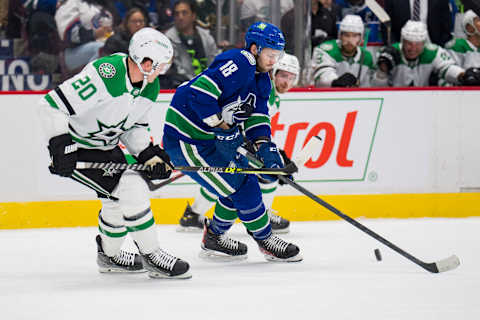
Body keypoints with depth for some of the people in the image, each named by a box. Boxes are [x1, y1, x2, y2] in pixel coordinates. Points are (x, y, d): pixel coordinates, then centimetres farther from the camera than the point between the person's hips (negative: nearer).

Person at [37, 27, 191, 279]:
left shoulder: (150, 86, -4)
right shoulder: (106, 75, -32)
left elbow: (134, 126, 10)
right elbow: (52, 105, -30)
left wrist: (149, 154, -6)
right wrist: (60, 148, -32)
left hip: (106, 145, 9)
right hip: (76, 146, -9)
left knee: (118, 201, 20)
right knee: (131, 191, -16)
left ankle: (109, 256, 43)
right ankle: (151, 256, -3)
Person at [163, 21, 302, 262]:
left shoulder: (261, 79, 10)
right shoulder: (238, 64, -21)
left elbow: (257, 116, 7)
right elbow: (200, 92, -30)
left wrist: (265, 147, -10)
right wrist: (222, 127, -26)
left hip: (209, 140, 10)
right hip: (185, 140, -10)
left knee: (244, 178, 13)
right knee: (240, 186, -10)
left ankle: (214, 237, 27)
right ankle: (265, 239, 5)